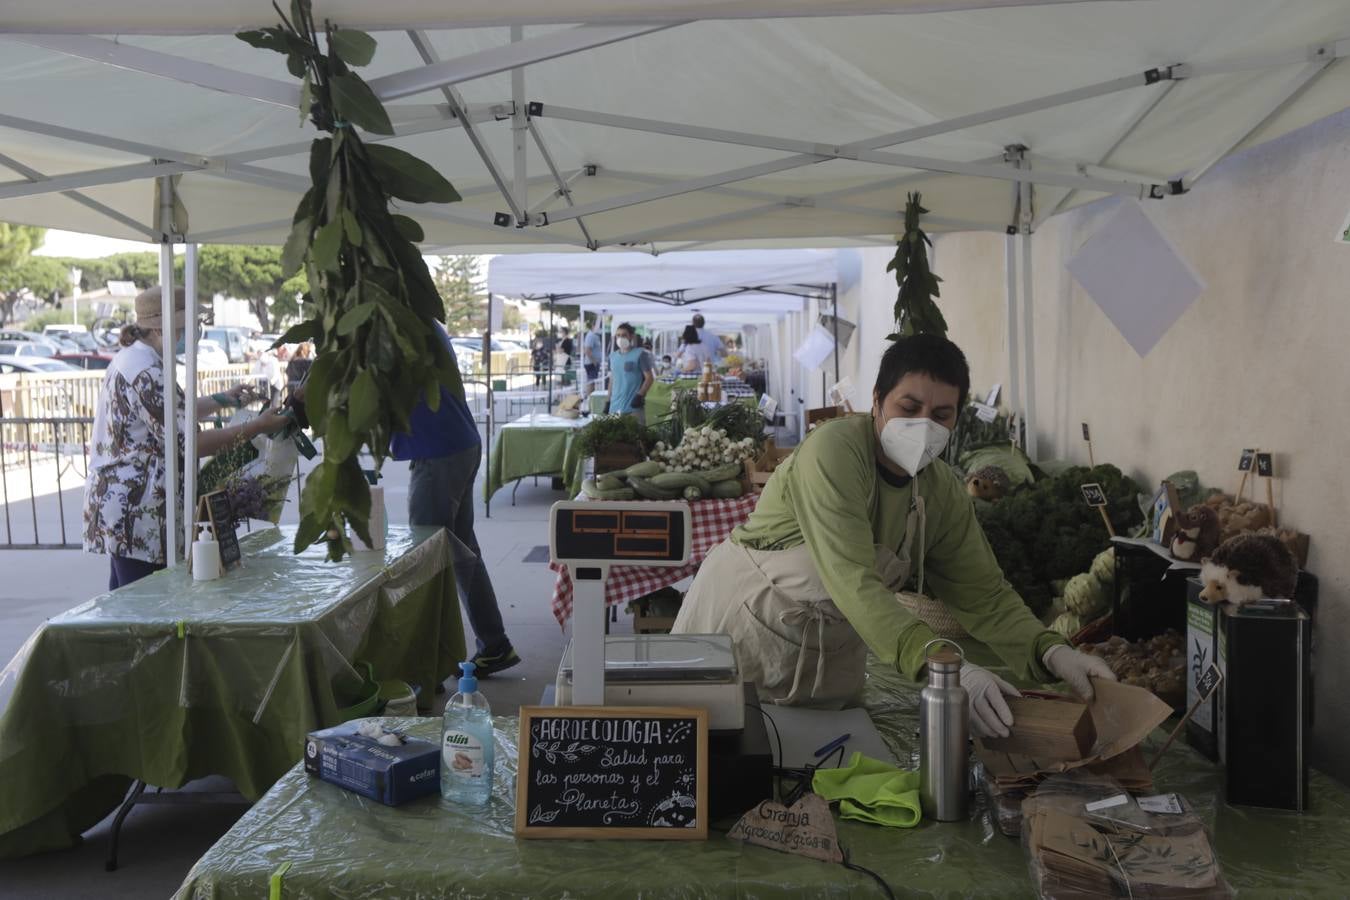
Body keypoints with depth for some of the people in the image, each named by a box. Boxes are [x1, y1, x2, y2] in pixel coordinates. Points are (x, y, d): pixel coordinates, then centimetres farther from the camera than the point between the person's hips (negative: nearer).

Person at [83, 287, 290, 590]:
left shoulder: (130, 358, 14)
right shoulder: (145, 372, -19)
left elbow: (174, 413, 28)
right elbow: (187, 442, -21)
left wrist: (223, 399, 22)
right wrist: (257, 427, -19)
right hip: (135, 511, -11)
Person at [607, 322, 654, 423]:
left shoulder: (640, 354, -5)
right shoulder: (612, 356, 12)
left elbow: (649, 378, -6)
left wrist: (640, 395, -17)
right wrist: (608, 401, 16)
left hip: (634, 408, -6)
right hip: (615, 407, 6)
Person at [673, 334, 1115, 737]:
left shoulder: (942, 492, -5)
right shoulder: (834, 450, -27)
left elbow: (984, 594, -3)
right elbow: (853, 582, -36)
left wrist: (1050, 651, -22)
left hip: (831, 650, 6)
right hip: (744, 618, -5)